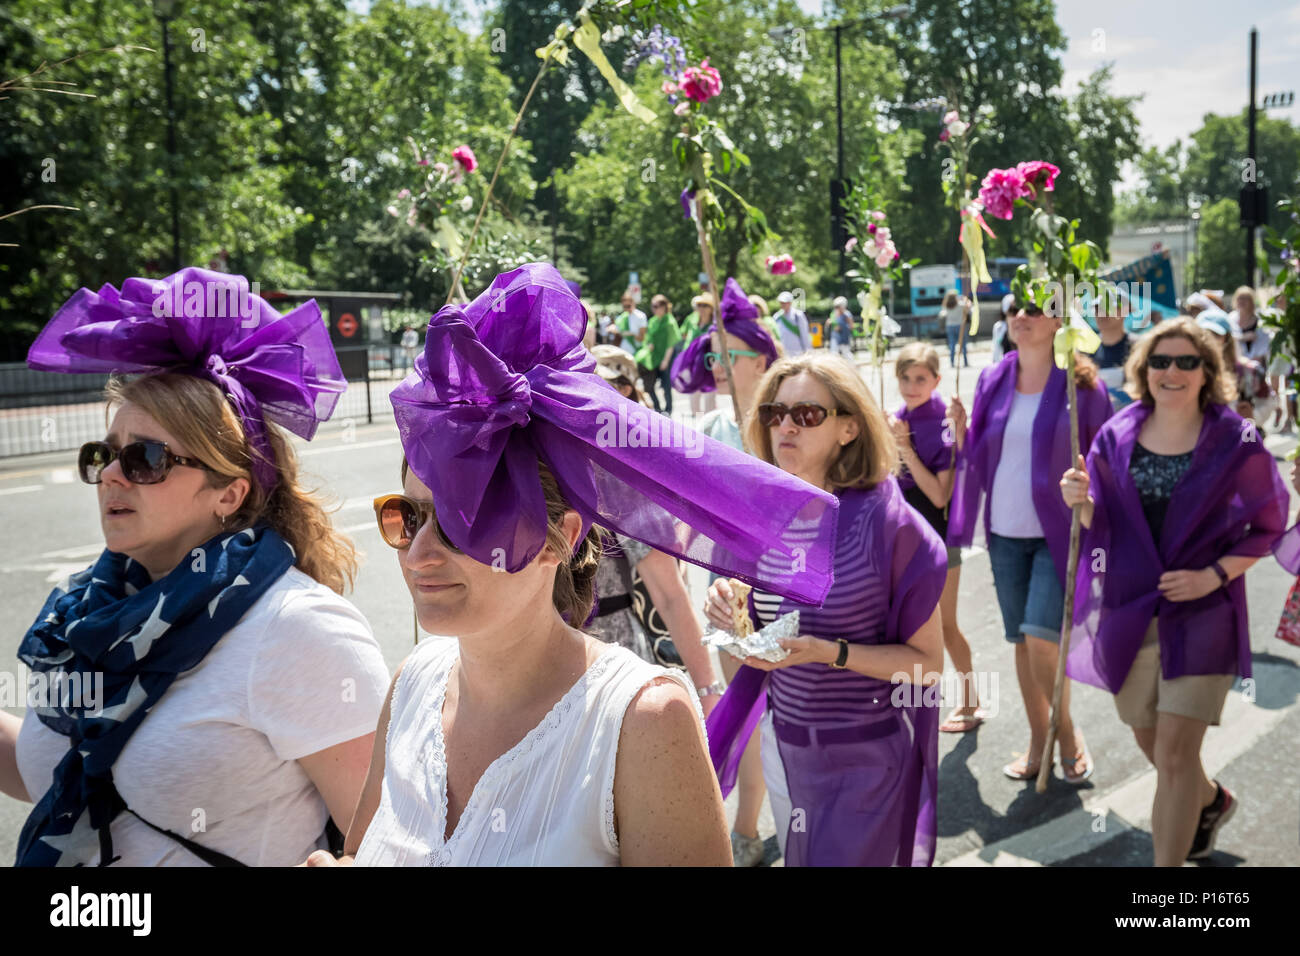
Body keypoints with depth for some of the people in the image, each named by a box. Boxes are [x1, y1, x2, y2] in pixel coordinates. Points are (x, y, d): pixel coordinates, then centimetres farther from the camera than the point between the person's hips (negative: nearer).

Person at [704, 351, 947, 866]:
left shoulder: (887, 523, -18)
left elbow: (927, 662, -14)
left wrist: (830, 651, -26)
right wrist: (732, 612, -10)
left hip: (865, 760, -5)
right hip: (783, 746, 5)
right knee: (798, 858, 21)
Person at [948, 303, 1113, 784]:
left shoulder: (1080, 383, -8)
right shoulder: (992, 380, 4)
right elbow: (976, 456, 10)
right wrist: (961, 431, -9)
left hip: (1058, 533, -4)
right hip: (1005, 532, 5)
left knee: (1040, 636, -15)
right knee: (1021, 641, 11)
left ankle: (1066, 730, 12)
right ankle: (1038, 740, 28)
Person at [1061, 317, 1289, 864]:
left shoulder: (1234, 443, -8)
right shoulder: (1116, 437, 1)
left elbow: (1267, 527, 1)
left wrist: (1215, 575, -14)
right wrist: (1081, 503, -15)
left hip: (1199, 615, -4)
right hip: (1128, 614, 4)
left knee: (1175, 755, -8)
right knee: (1151, 743, 19)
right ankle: (1210, 801, 51)